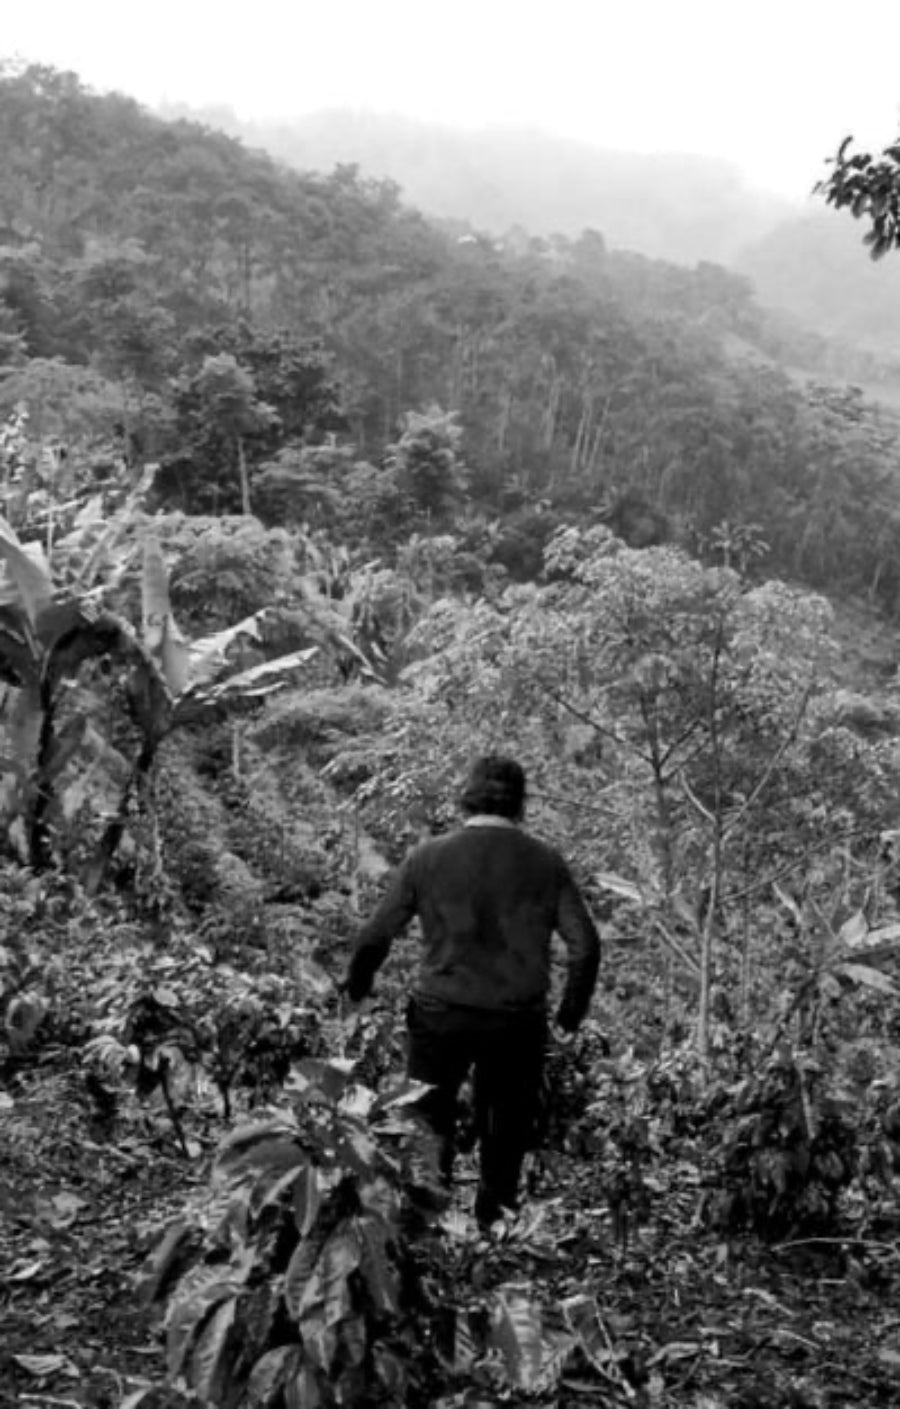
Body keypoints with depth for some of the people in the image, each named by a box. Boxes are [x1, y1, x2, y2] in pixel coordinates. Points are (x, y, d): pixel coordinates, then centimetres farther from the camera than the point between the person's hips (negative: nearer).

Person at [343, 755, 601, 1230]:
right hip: (519, 1021, 1)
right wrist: (572, 1007, 14)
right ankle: (493, 1222, 23)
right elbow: (585, 945, -2)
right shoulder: (546, 862, -2)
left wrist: (357, 985, 17)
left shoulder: (428, 857, -5)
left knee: (425, 1119, 15)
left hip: (442, 1013, -1)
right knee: (506, 1132, 17)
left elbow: (376, 935, -1)